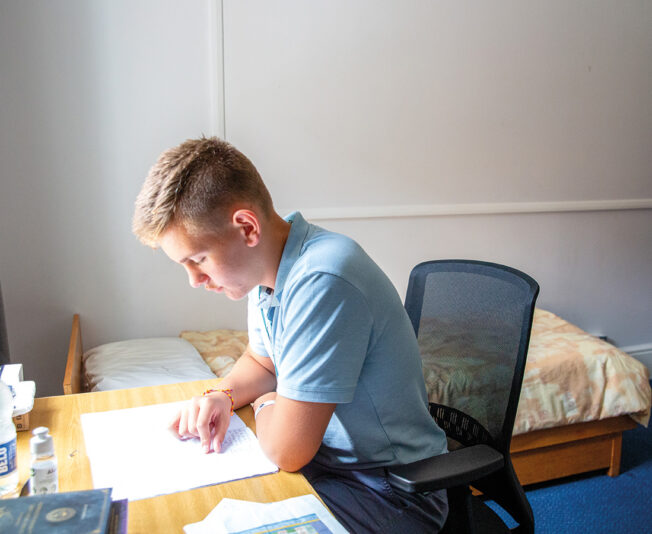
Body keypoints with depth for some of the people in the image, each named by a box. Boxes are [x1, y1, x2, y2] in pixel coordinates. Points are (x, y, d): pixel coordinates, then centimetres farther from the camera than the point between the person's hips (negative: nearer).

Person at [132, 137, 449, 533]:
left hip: (389, 494, -7)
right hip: (325, 453, 8)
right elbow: (261, 360, 16)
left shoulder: (322, 282, -32)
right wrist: (223, 396, -4)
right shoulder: (265, 269, -2)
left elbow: (286, 450, -28)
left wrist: (265, 404, -7)